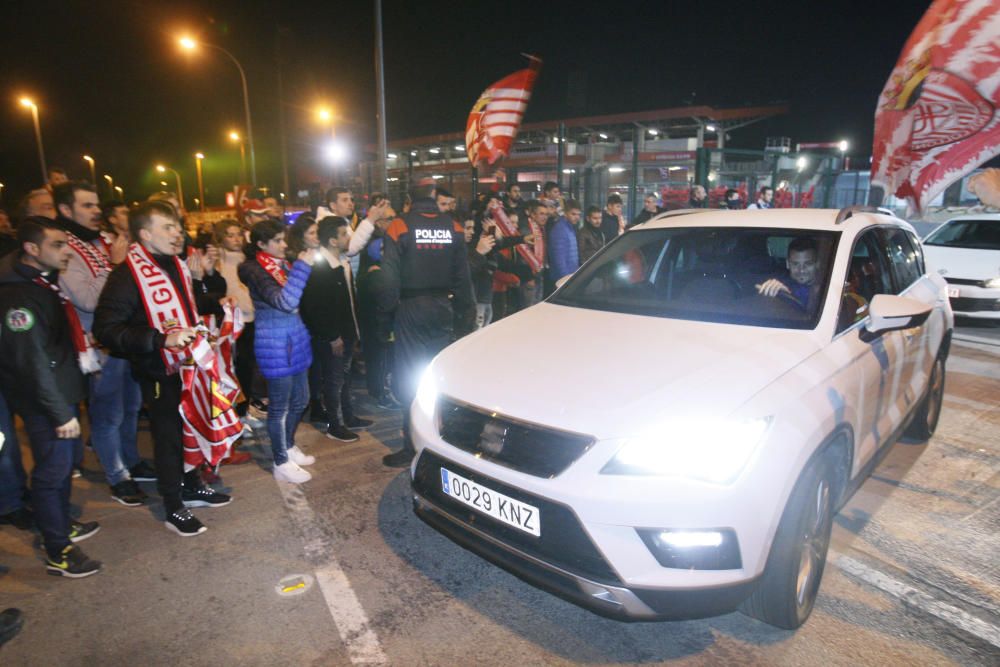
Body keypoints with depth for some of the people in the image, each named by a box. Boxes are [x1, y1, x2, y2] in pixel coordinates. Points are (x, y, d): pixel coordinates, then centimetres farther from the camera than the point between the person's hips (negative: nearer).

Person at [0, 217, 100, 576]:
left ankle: (63, 525, 39)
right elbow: (32, 362, -23)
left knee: (66, 462, 21)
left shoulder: (45, 281, 9)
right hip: (45, 403, -9)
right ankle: (58, 553, 14)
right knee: (52, 471, 1)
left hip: (64, 392, 9)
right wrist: (61, 413, -21)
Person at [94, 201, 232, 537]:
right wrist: (162, 340, -31)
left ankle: (193, 487, 38)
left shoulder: (177, 265, 8)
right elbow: (106, 329, -25)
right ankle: (173, 508, 21)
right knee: (169, 437, 5)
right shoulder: (128, 273, -19)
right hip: (160, 372, -7)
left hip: (189, 365, 8)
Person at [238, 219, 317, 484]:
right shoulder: (255, 271, -14)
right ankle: (281, 463, 17)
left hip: (295, 340, 8)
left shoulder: (283, 265, 9)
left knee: (300, 399, 17)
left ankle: (288, 446, 37)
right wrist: (302, 266, -25)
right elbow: (285, 302, -27)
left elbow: (299, 298, 15)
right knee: (279, 405, 3)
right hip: (275, 345, -8)